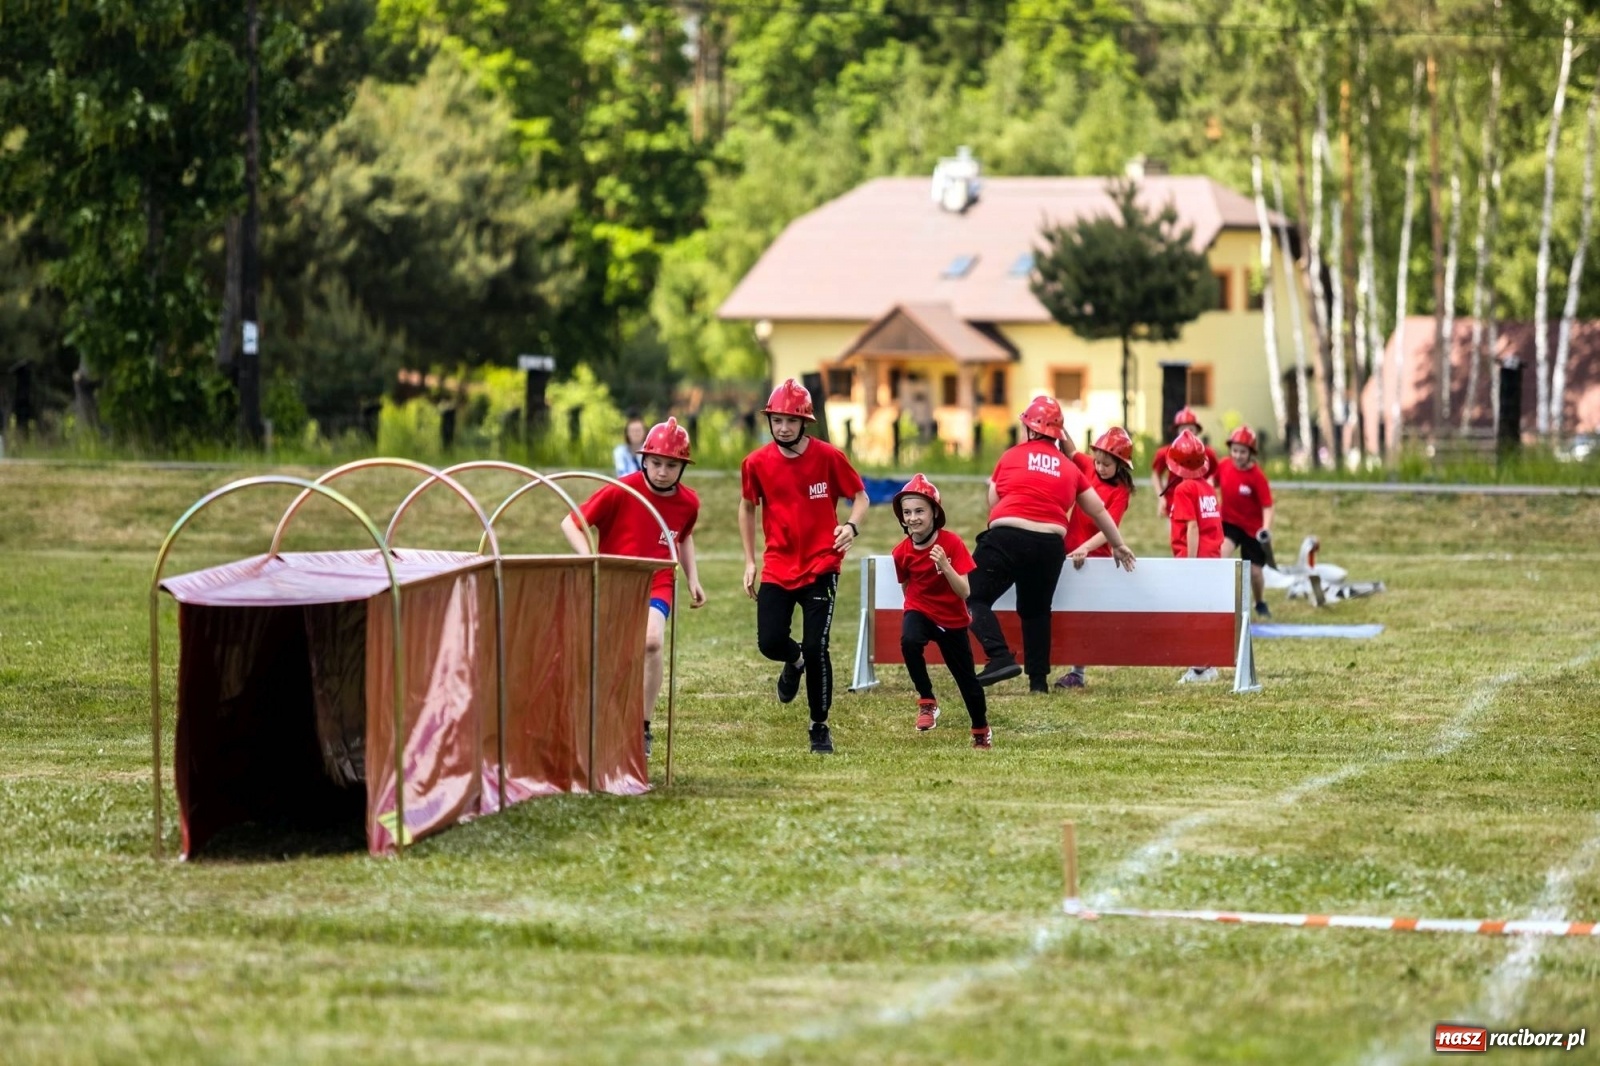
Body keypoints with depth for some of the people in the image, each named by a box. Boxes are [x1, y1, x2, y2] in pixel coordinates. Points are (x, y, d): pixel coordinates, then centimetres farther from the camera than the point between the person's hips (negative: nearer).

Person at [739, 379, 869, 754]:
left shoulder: (828, 457, -7)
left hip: (820, 565, -2)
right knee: (770, 643, -9)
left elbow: (860, 497, 3)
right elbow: (747, 508, 14)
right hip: (777, 566, 2)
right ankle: (794, 661, 32)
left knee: (816, 648, -9)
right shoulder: (757, 463, -1)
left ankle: (820, 728, 7)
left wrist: (851, 526, -19)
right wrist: (750, 562, 11)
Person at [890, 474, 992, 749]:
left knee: (967, 679, 8)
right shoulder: (902, 552, -11)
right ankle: (927, 702, -15)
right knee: (909, 641, -34)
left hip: (952, 619, -1)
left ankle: (981, 730, 33)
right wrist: (915, 610, -2)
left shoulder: (951, 543, -20)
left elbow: (965, 592, -25)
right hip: (919, 612, 1)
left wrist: (945, 566, -37)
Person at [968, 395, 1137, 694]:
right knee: (1036, 610, 19)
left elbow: (992, 503, 12)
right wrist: (1118, 546, 35)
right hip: (1050, 544, 4)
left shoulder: (1011, 456, 8)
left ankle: (1001, 657, -18)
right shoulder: (1069, 468, 16)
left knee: (976, 598, 1)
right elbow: (1098, 511, 23)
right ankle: (1038, 678, 16)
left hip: (1007, 536, -4)